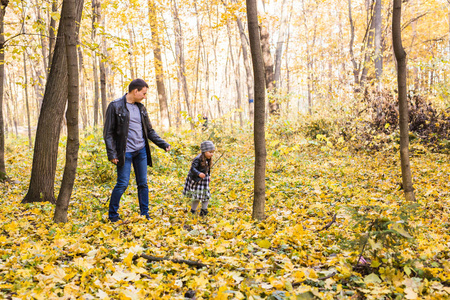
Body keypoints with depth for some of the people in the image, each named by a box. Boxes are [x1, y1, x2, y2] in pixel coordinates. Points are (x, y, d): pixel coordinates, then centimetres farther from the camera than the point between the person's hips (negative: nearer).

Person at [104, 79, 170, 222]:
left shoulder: (141, 108, 11)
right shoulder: (115, 106, -7)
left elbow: (149, 130, 18)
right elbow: (108, 132, -7)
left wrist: (163, 144, 9)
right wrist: (112, 154, -13)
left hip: (141, 151, 5)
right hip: (125, 152, -5)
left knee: (143, 183, 7)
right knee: (122, 184, -4)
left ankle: (145, 214, 18)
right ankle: (112, 214, 14)